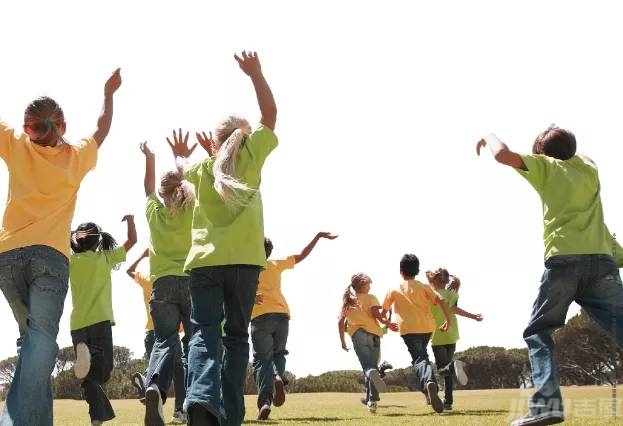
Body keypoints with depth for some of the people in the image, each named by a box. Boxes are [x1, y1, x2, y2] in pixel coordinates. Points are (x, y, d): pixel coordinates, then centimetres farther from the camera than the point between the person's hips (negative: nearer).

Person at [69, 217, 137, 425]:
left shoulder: (71, 261, 5)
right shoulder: (105, 258, 5)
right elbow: (132, 240, 14)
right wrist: (130, 219, 29)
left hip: (77, 324, 2)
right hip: (100, 321, -2)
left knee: (89, 376, 7)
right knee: (102, 371, -7)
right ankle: (87, 353, -37)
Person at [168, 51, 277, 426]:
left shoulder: (201, 166, 13)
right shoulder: (250, 157, 6)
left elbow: (183, 167, 35)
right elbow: (270, 114, 14)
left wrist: (181, 155, 54)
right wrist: (256, 74, 17)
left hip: (204, 260, 1)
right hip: (244, 260, -1)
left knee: (205, 334, -7)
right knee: (236, 337, 10)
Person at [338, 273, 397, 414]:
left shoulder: (347, 300, 20)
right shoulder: (370, 298, 12)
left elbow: (341, 321, 13)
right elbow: (375, 313, -9)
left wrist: (342, 341, 17)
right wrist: (386, 323, -8)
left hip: (357, 335, 1)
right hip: (373, 333, -1)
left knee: (367, 365, -11)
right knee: (372, 365, 7)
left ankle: (371, 373, -49)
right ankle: (371, 400, 3)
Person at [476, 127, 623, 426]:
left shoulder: (547, 165, 13)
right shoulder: (588, 168, 26)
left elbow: (503, 155, 3)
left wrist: (488, 137, 20)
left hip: (564, 259, -3)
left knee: (537, 332, 10)